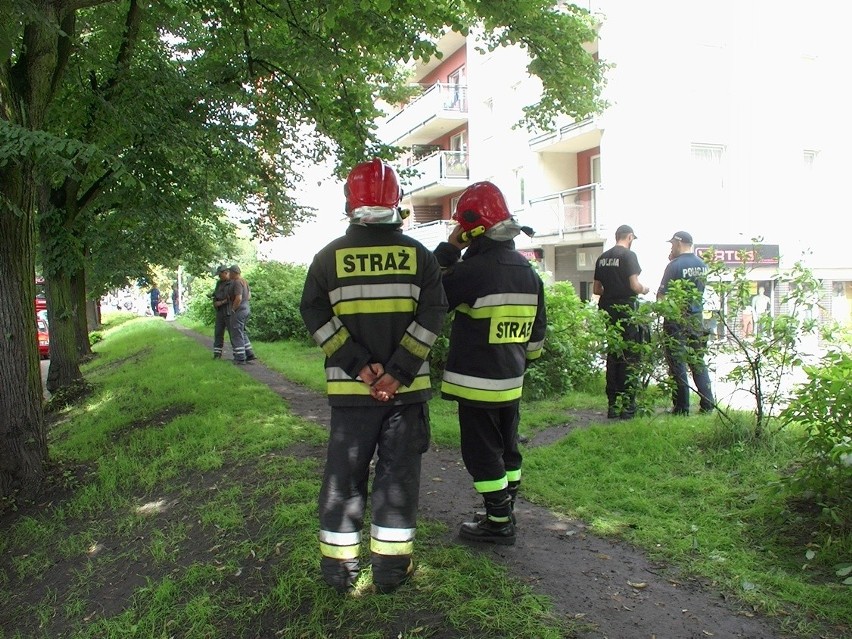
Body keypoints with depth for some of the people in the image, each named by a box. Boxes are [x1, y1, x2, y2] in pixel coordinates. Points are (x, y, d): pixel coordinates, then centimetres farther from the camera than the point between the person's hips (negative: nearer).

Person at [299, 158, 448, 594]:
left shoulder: (329, 257, 1)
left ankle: (339, 566, 21)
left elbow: (316, 316, -5)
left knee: (344, 474, 11)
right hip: (407, 388, 0)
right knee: (398, 473, 10)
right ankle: (391, 567, 17)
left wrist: (360, 367, -10)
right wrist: (398, 373, -10)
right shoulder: (418, 255, 0)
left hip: (349, 388, 1)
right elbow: (432, 315, -7)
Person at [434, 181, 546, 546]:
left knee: (482, 453, 4)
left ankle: (499, 523, 11)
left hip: (477, 382, -8)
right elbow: (537, 330, 13)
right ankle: (505, 512, 31)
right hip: (512, 382, 8)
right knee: (507, 448, 19)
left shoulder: (475, 268, -20)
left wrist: (449, 248, -8)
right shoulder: (529, 272, 6)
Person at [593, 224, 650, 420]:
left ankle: (613, 405, 14)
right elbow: (635, 286, -16)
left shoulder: (602, 258, 11)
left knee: (612, 357, 11)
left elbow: (597, 289, 12)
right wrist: (644, 289, 5)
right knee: (630, 358, -1)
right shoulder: (628, 255, -9)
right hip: (626, 310, -6)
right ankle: (627, 406, -1)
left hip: (608, 310, 6)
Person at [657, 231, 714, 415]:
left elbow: (662, 295, -15)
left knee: (677, 364, 0)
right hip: (696, 318, 6)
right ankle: (707, 405, 12)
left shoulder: (674, 265, -13)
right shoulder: (703, 265, 7)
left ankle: (681, 408, 2)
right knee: (698, 362, 13)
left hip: (676, 319, -6)